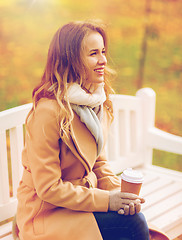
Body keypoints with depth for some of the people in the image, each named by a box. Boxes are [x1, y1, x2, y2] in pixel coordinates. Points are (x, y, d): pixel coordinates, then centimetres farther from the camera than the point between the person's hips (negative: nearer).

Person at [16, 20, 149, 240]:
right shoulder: (48, 111, -22)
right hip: (47, 213, -7)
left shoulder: (98, 103, 4)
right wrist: (106, 199, -20)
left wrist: (118, 191, -7)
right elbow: (48, 188, -20)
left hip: (82, 195, 7)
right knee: (134, 222, -21)